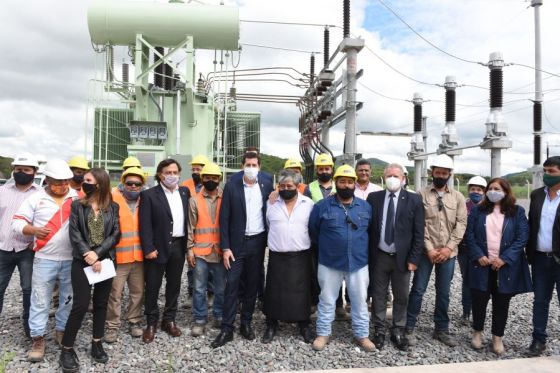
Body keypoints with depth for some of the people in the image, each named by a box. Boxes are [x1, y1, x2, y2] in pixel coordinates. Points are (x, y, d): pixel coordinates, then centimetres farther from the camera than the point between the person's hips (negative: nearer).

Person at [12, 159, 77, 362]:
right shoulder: (35, 198, 1)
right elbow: (17, 222, 1)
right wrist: (33, 230, -19)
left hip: (72, 259, 1)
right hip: (44, 259, -1)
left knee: (68, 298, 12)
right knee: (40, 299, 5)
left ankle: (62, 331, 30)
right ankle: (38, 338, 17)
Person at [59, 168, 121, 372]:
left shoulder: (113, 207, 3)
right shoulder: (77, 205, 2)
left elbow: (116, 234, -3)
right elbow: (74, 233, -6)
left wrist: (97, 253, -13)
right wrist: (88, 254, -17)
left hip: (105, 261, 2)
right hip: (82, 262, -2)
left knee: (101, 303, 10)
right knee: (81, 305, -5)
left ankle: (97, 344, 24)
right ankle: (66, 349, 10)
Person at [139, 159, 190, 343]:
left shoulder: (185, 192, 8)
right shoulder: (149, 195, -5)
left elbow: (188, 218, 10)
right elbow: (145, 225, -9)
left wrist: (189, 244, 4)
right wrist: (148, 249, -15)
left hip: (178, 246, 4)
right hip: (158, 247, -4)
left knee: (174, 285, 14)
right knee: (152, 287, 6)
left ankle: (169, 320, 29)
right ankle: (151, 323, 22)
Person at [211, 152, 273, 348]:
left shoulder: (266, 184, 0)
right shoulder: (231, 186, -6)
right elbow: (224, 219, -5)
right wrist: (225, 247, -9)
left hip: (257, 242, 2)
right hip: (237, 243, -2)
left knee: (252, 284, 11)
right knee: (231, 284, -2)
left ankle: (246, 323, 25)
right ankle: (227, 328, 8)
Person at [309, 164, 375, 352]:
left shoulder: (365, 207, 1)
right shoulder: (322, 206, -6)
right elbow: (313, 231, 4)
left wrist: (362, 249, 13)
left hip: (359, 263, 2)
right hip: (329, 263, -2)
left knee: (360, 301, 12)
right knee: (327, 300, 11)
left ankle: (362, 335, 28)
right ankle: (323, 334, 25)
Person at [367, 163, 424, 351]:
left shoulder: (414, 200, -3)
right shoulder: (373, 197, 0)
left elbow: (418, 233, -3)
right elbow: (367, 227, 1)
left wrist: (414, 259, -7)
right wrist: (367, 254, -4)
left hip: (402, 257, 0)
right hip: (378, 256, 1)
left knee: (401, 297, 12)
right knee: (379, 295, 12)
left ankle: (398, 331, 29)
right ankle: (379, 330, 28)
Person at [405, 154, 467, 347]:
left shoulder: (458, 197, 6)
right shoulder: (422, 194, -3)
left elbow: (461, 224, 1)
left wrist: (449, 247, -10)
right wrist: (429, 248, -12)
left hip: (448, 253, 3)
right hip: (425, 251, -2)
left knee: (443, 293, 12)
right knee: (418, 290, 2)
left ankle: (441, 329, 26)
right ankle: (409, 328, 16)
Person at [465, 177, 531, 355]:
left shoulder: (517, 212, 2)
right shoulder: (478, 210, 5)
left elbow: (522, 238, -5)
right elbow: (469, 235, 1)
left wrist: (504, 259, -14)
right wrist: (478, 256, -12)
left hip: (506, 266, 0)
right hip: (481, 264, 1)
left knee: (501, 303, 8)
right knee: (479, 299, 5)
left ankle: (497, 338, 24)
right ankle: (477, 332, 26)